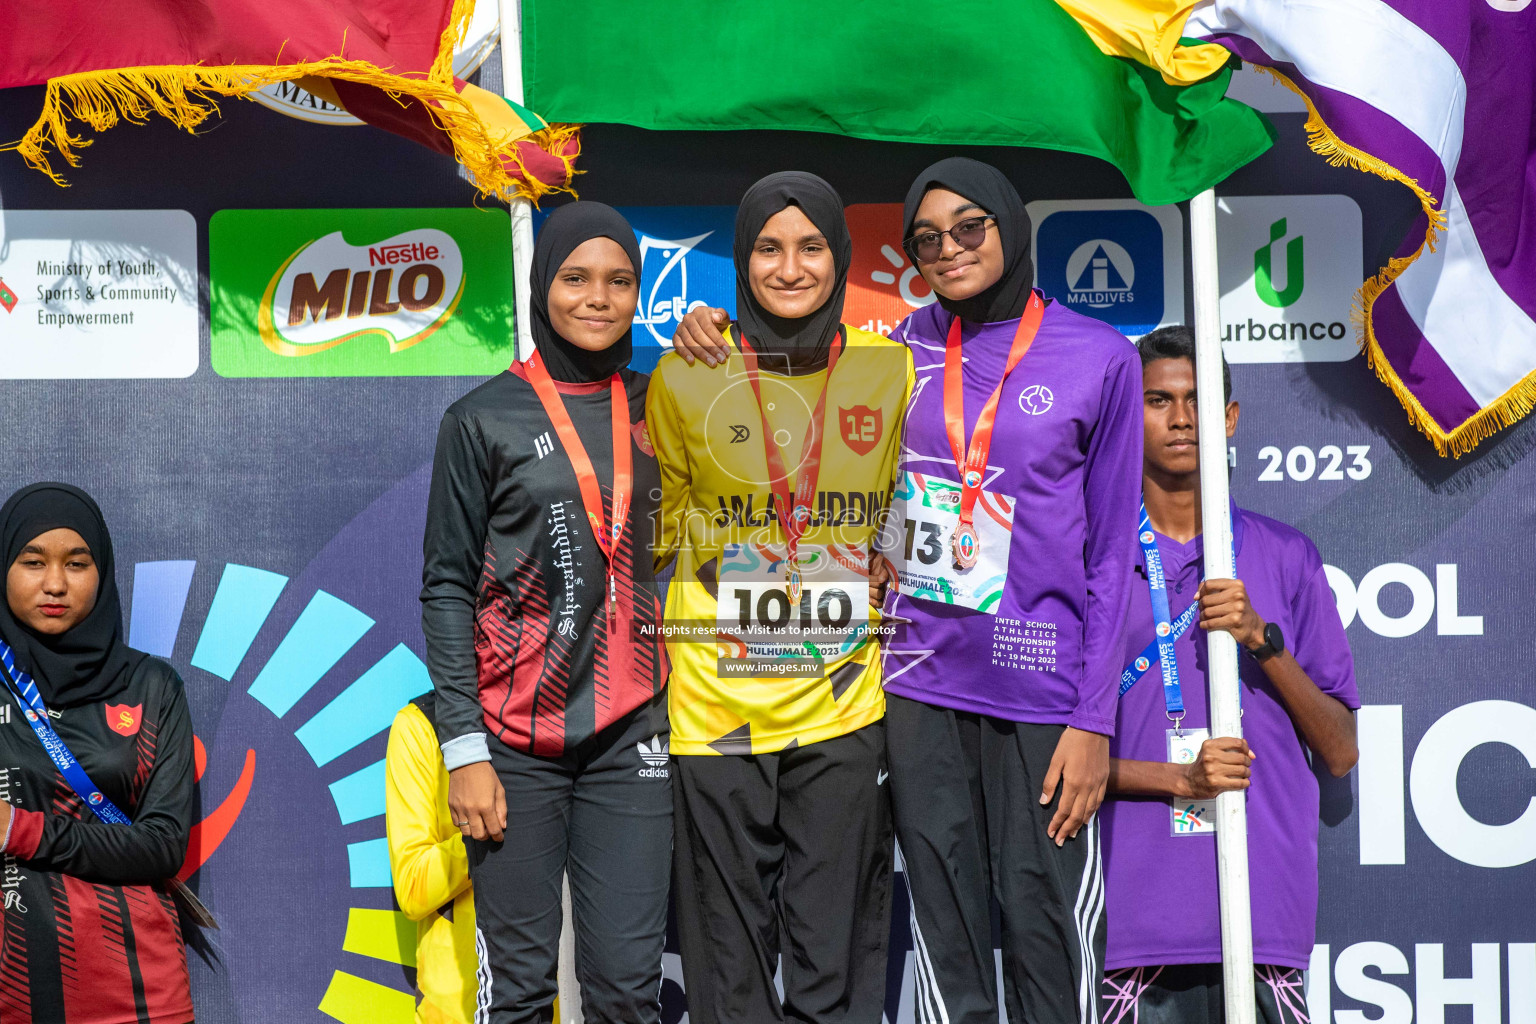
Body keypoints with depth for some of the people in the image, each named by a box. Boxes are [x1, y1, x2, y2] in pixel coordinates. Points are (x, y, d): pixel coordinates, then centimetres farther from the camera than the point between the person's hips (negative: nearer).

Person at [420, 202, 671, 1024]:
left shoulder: (658, 408, 10)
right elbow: (447, 588, 0)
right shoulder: (484, 419, 1)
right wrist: (463, 747, -7)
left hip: (631, 737, 3)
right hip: (516, 741, -2)